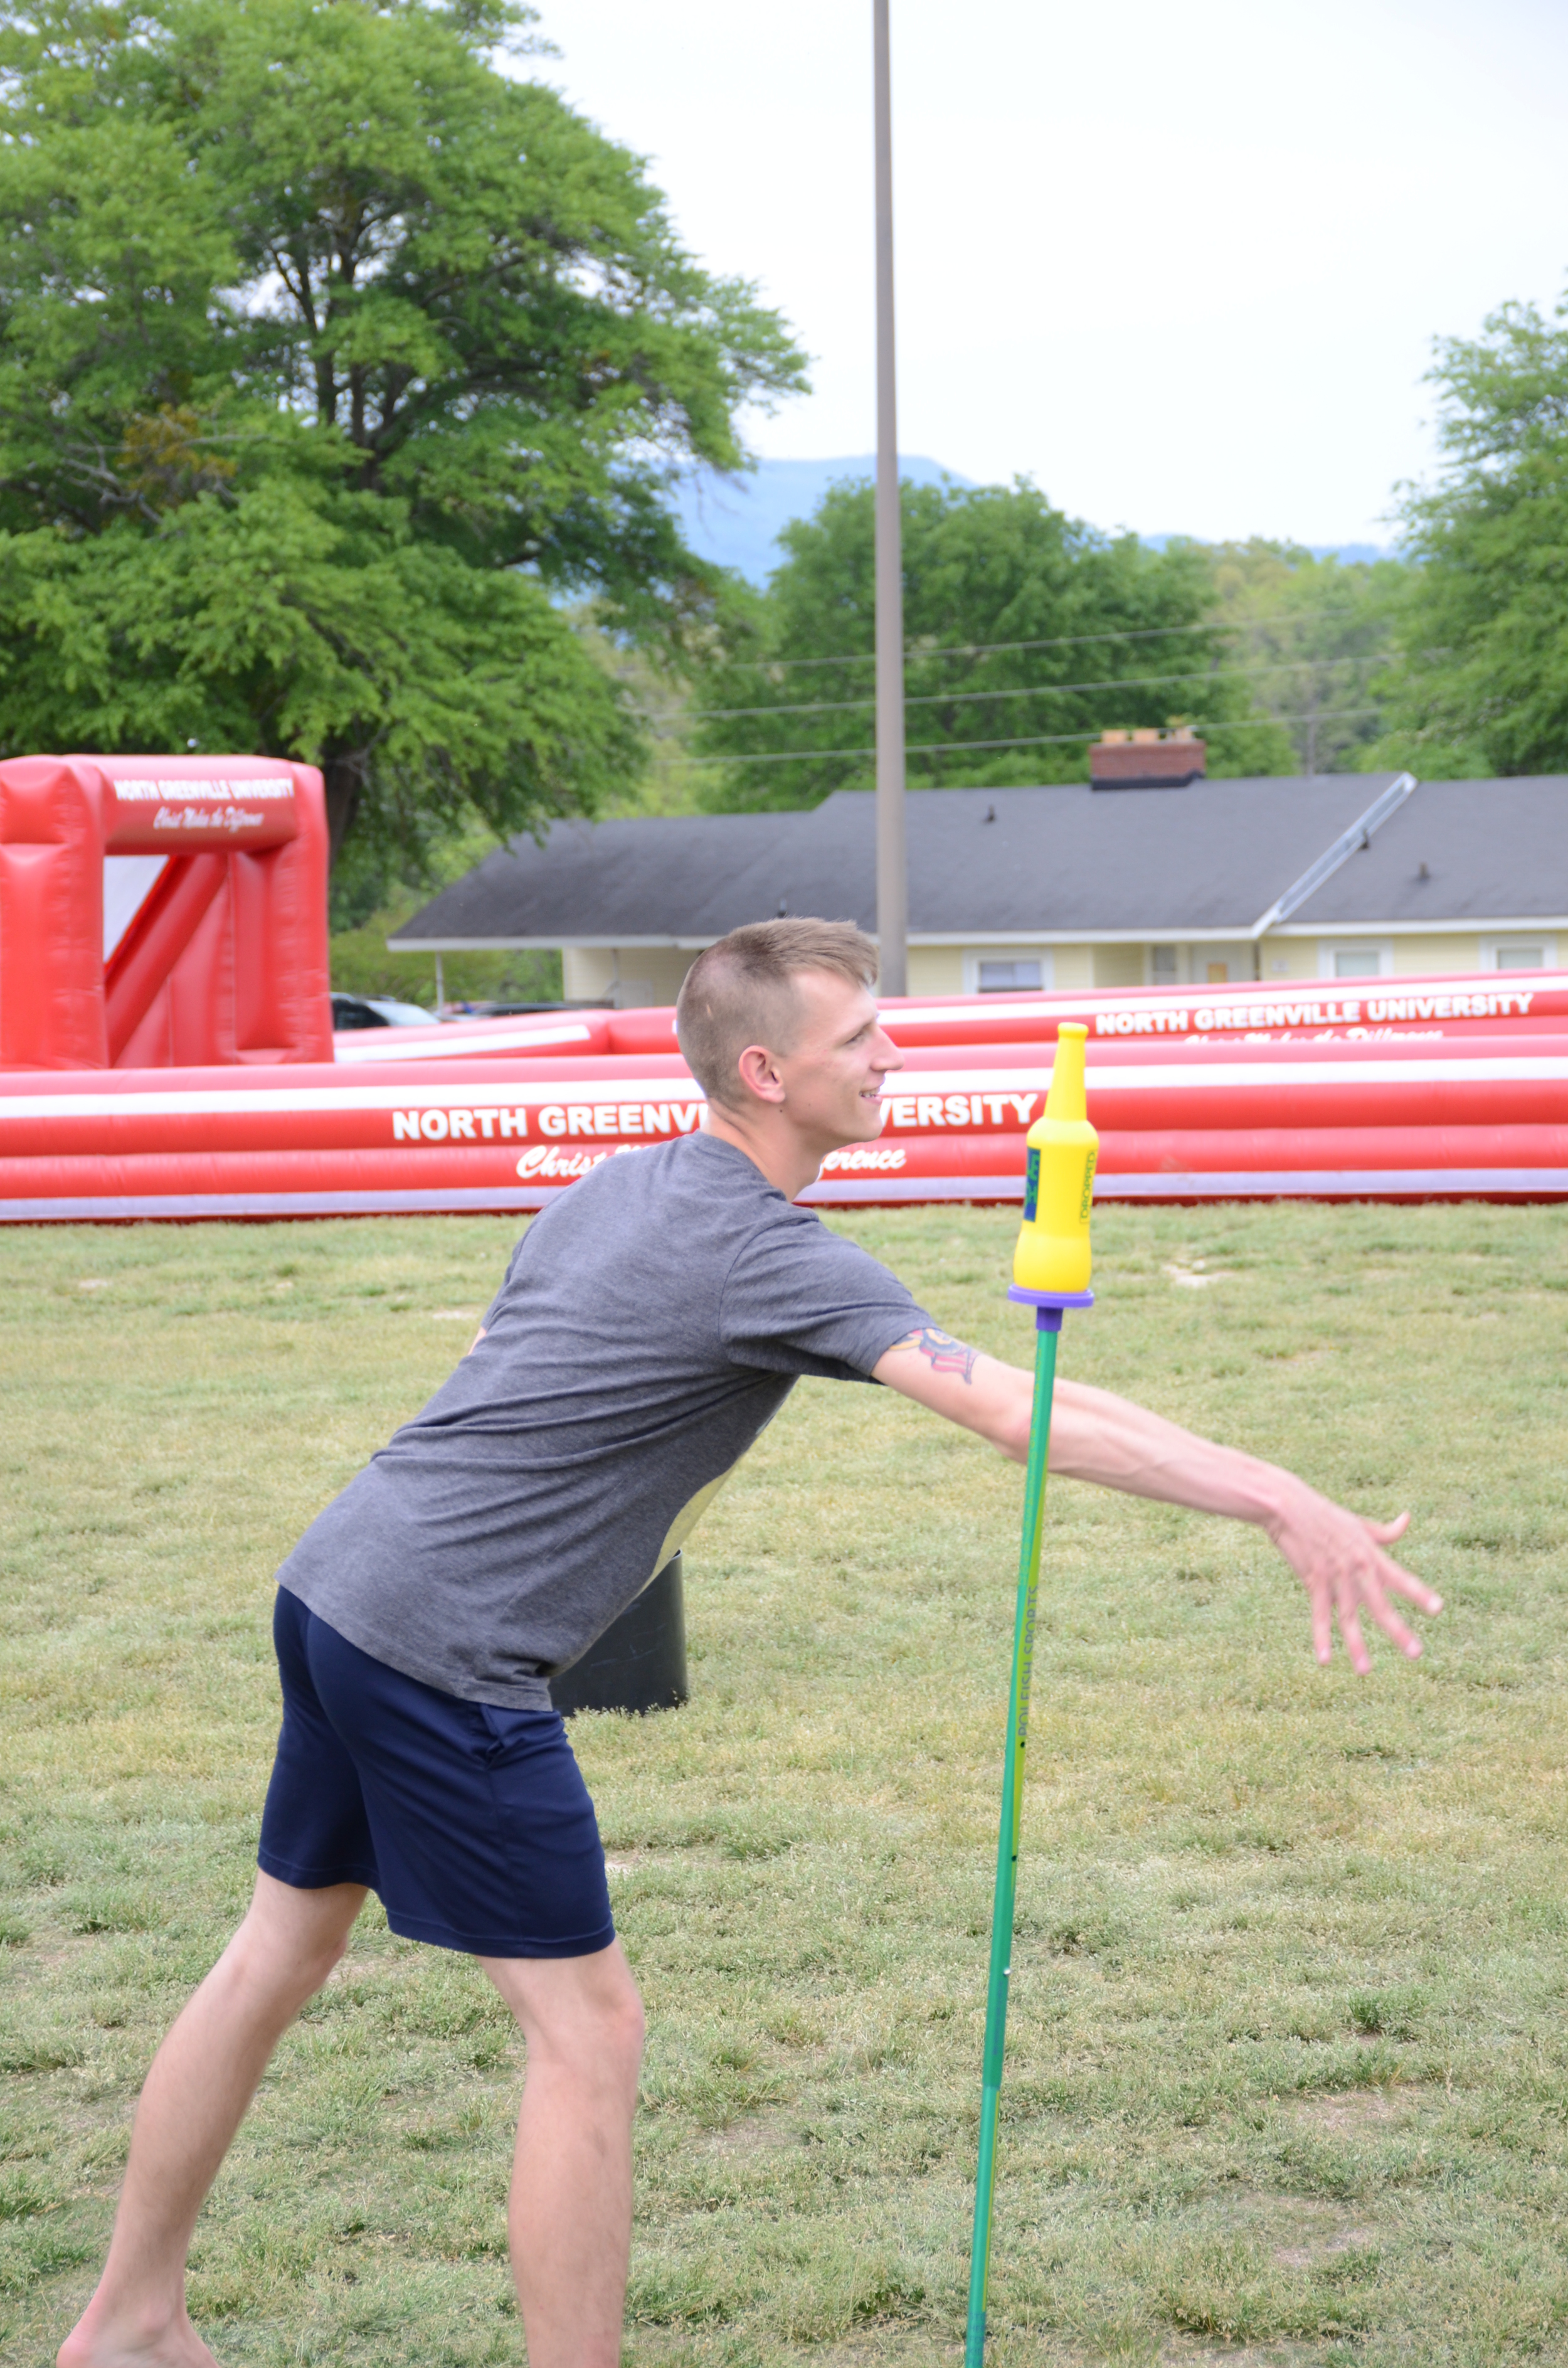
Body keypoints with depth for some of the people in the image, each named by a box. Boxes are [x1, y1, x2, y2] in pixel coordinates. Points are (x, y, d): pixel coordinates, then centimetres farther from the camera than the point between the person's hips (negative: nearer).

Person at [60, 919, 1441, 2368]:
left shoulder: (632, 1182, 12)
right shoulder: (762, 1252, -16)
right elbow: (1019, 1412, -24)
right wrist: (1280, 1502, -26)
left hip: (338, 1587, 9)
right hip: (443, 1653, -9)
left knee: (280, 1958, 21)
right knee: (588, 2029, -1)